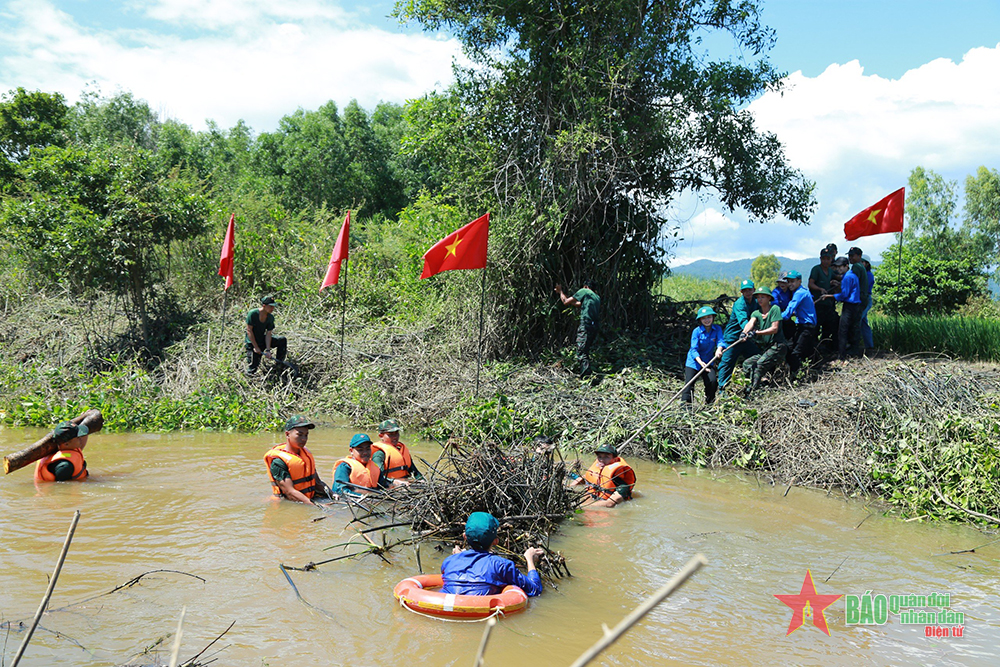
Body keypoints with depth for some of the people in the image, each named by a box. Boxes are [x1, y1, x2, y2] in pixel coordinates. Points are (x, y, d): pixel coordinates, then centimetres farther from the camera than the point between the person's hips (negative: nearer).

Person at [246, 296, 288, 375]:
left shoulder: (270, 317, -7)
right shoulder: (253, 313, -21)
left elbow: (268, 333, -8)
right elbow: (249, 331, -20)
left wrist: (268, 350, -18)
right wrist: (256, 347, -20)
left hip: (263, 340, 5)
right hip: (252, 342, -5)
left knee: (282, 340, -11)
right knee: (252, 369, -11)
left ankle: (280, 363, 5)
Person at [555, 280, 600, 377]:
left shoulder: (584, 291, 3)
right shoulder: (597, 297, 24)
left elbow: (566, 302, 3)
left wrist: (560, 291, 22)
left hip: (586, 325, -8)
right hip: (596, 326, 8)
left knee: (581, 353, -11)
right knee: (586, 351, 20)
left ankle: (586, 377, -23)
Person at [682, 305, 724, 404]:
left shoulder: (717, 329, -5)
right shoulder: (696, 331, -14)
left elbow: (720, 341, -19)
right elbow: (694, 349, -18)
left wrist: (719, 349, -43)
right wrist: (700, 362, -34)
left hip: (708, 362, 2)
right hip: (693, 362, -2)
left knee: (712, 381, -13)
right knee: (689, 383, -11)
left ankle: (709, 402, 9)